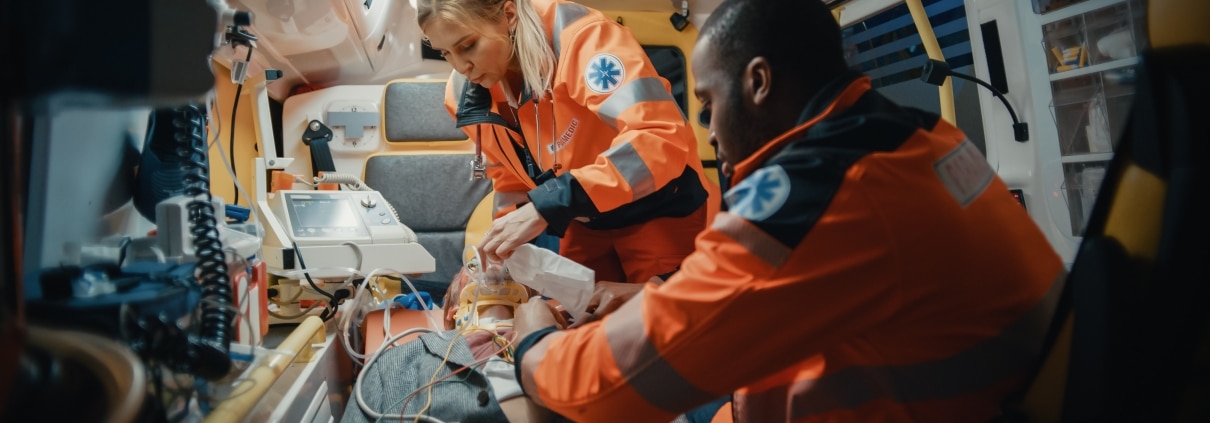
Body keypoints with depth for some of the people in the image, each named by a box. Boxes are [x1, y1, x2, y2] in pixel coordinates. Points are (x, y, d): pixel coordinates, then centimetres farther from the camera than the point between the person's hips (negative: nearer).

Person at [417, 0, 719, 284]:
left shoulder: (578, 37, -27)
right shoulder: (464, 95, -7)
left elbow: (663, 139, -38)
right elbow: (512, 183, 8)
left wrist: (546, 207, -41)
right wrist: (502, 248, -8)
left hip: (660, 214, -5)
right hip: (586, 227, 6)